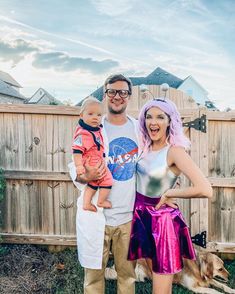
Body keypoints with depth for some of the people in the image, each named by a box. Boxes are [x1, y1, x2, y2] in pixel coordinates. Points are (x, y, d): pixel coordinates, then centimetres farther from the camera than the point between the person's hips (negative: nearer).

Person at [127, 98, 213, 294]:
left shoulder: (174, 151, -20)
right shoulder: (145, 147, 1)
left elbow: (205, 190, -30)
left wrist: (169, 193, -18)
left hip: (162, 219, -6)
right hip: (142, 215, 6)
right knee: (155, 273, 25)